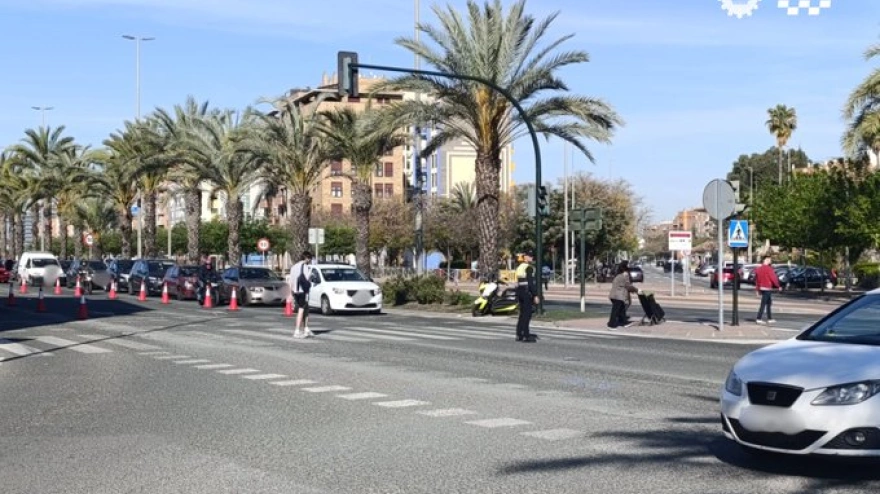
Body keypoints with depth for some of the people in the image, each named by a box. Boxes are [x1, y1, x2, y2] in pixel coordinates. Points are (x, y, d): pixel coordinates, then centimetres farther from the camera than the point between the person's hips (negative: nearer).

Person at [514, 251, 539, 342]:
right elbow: (531, 283, -18)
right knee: (527, 314, -8)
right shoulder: (529, 267, -11)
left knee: (522, 314, 14)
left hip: (520, 292, 9)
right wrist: (535, 295, -17)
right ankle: (526, 336, -8)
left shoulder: (519, 267, 17)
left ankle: (519, 335, 17)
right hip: (527, 293, -9)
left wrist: (518, 296, 21)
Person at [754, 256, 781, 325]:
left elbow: (756, 279, 14)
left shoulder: (759, 269, 11)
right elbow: (774, 278, -11)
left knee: (769, 303, 16)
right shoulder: (769, 268, -13)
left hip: (761, 288, 8)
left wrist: (757, 289, 18)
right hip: (767, 288, -8)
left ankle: (770, 319, 19)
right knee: (763, 304, -7)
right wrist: (778, 286, 0)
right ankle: (758, 319, -9)